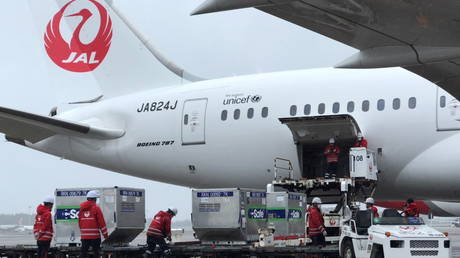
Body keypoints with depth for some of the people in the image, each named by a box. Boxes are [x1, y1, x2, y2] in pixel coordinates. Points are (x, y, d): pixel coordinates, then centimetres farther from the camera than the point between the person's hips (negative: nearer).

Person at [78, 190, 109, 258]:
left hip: (84, 236, 5)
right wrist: (105, 234, -2)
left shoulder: (82, 208, 10)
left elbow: (79, 222, 15)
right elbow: (101, 222, -9)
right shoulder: (96, 208, -8)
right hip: (94, 235, -5)